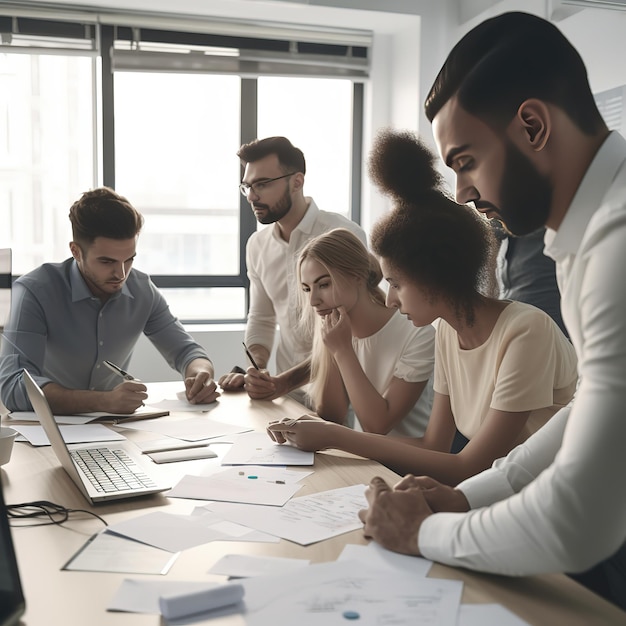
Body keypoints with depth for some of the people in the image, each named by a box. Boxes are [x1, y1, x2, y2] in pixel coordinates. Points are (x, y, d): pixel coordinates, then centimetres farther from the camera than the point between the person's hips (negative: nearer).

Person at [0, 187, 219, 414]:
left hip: (111, 424, 3)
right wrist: (103, 400, -41)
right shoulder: (34, 291, -19)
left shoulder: (142, 289, -5)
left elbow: (185, 350, 5)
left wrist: (200, 375, -18)